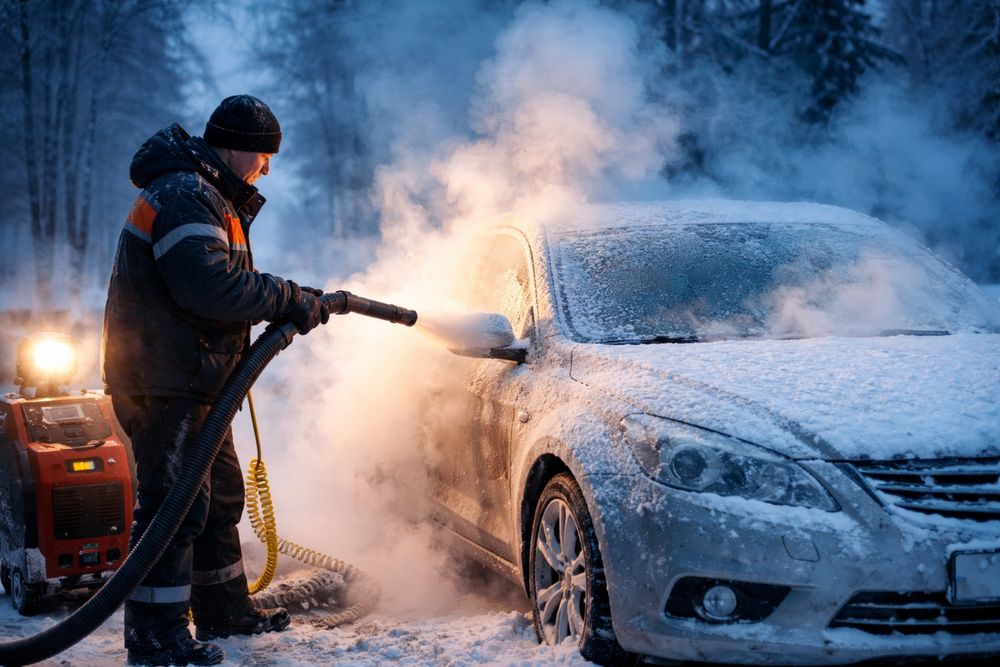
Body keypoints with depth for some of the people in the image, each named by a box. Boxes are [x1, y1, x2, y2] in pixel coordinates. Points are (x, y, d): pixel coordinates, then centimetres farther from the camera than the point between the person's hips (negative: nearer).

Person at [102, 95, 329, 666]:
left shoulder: (211, 198, 20)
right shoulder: (184, 196, -16)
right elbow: (211, 286, -28)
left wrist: (298, 303, 8)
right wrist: (292, 302, -20)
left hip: (194, 381, 11)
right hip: (164, 381, -11)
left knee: (220, 494, 19)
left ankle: (224, 611, 31)